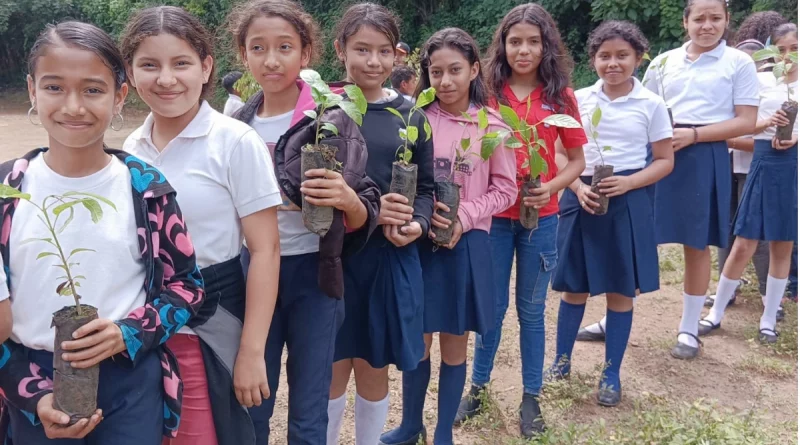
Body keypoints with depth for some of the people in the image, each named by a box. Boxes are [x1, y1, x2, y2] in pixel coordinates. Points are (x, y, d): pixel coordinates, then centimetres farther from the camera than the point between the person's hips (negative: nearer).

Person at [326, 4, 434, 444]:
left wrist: (416, 224, -12)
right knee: (334, 366, 10)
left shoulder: (410, 116, 4)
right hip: (333, 254, -2)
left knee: (374, 366, 14)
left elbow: (426, 188, 8)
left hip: (392, 257, 2)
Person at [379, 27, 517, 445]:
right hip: (419, 241, 1)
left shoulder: (492, 127, -5)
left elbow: (504, 190, -2)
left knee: (454, 346, 11)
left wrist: (463, 218, -15)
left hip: (466, 244, -1)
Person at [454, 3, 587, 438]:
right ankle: (478, 387, 31)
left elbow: (577, 160, 3)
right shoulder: (488, 92, -2)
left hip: (540, 217, 0)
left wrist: (552, 186, -15)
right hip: (494, 215, 0)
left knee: (531, 309, 12)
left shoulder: (560, 96, -2)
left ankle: (531, 398, 26)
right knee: (492, 306, 12)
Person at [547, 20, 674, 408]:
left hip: (628, 201, -1)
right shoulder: (578, 100, 3)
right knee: (575, 287, 9)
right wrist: (578, 188, -12)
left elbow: (664, 161, 1)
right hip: (581, 198, 1)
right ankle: (561, 361, 27)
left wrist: (627, 183, -16)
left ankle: (611, 374, 20)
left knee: (620, 291, 6)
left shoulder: (651, 104, -1)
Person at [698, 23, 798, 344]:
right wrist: (766, 123, -15)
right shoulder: (762, 81, 4)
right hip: (764, 163, -1)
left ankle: (768, 320, 19)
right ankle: (716, 313, 13)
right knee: (743, 245, -1)